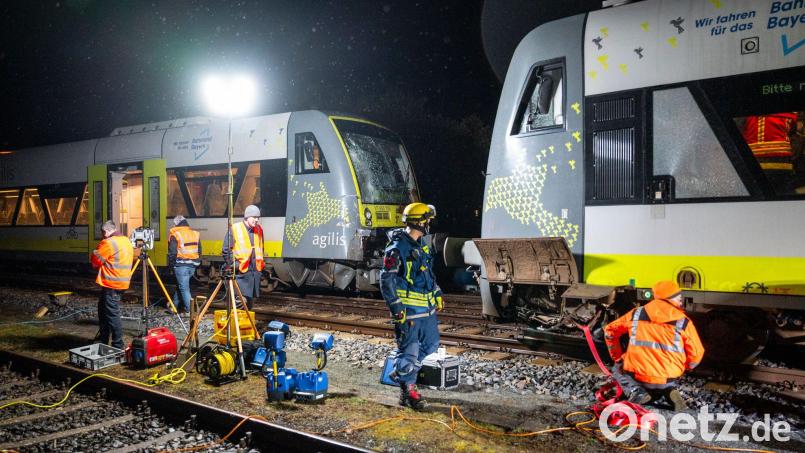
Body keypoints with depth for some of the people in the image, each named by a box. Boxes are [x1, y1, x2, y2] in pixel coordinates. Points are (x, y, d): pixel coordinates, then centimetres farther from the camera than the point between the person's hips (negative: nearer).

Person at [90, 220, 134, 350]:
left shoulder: (108, 243, -15)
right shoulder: (127, 241, 13)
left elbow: (96, 261, -9)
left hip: (111, 284, -10)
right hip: (123, 282, 10)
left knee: (112, 314, -4)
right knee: (103, 309, 21)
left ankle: (118, 346, -1)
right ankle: (103, 340, 29)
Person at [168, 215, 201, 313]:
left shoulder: (175, 234, -7)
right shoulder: (195, 233, 10)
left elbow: (172, 252, -9)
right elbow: (199, 251, 14)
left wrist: (170, 264, 3)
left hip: (181, 265, -6)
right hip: (193, 265, 6)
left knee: (184, 288, -1)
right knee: (180, 285, 20)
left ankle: (189, 310, -4)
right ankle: (175, 306, 29)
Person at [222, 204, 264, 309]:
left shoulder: (259, 230, 15)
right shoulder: (234, 229, -5)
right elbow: (226, 250, -5)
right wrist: (234, 264, -12)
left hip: (255, 271, 6)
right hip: (241, 272, -6)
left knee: (250, 298, 13)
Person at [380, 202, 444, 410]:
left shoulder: (422, 245, 12)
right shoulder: (397, 249, -15)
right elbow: (387, 281, -16)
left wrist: (437, 294, 22)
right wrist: (396, 308, -18)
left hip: (427, 307, 9)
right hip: (408, 310, -9)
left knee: (431, 344, 18)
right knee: (409, 350, 0)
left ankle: (400, 373, 32)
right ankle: (407, 391, 14)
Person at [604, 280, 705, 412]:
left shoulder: (636, 314, 3)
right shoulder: (683, 322, -2)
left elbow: (610, 331, 10)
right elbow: (696, 354, -1)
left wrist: (618, 358, 22)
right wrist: (682, 368, 20)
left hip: (636, 376, -1)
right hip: (667, 379, 1)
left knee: (618, 369, 31)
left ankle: (634, 391, -1)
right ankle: (671, 392, 1)